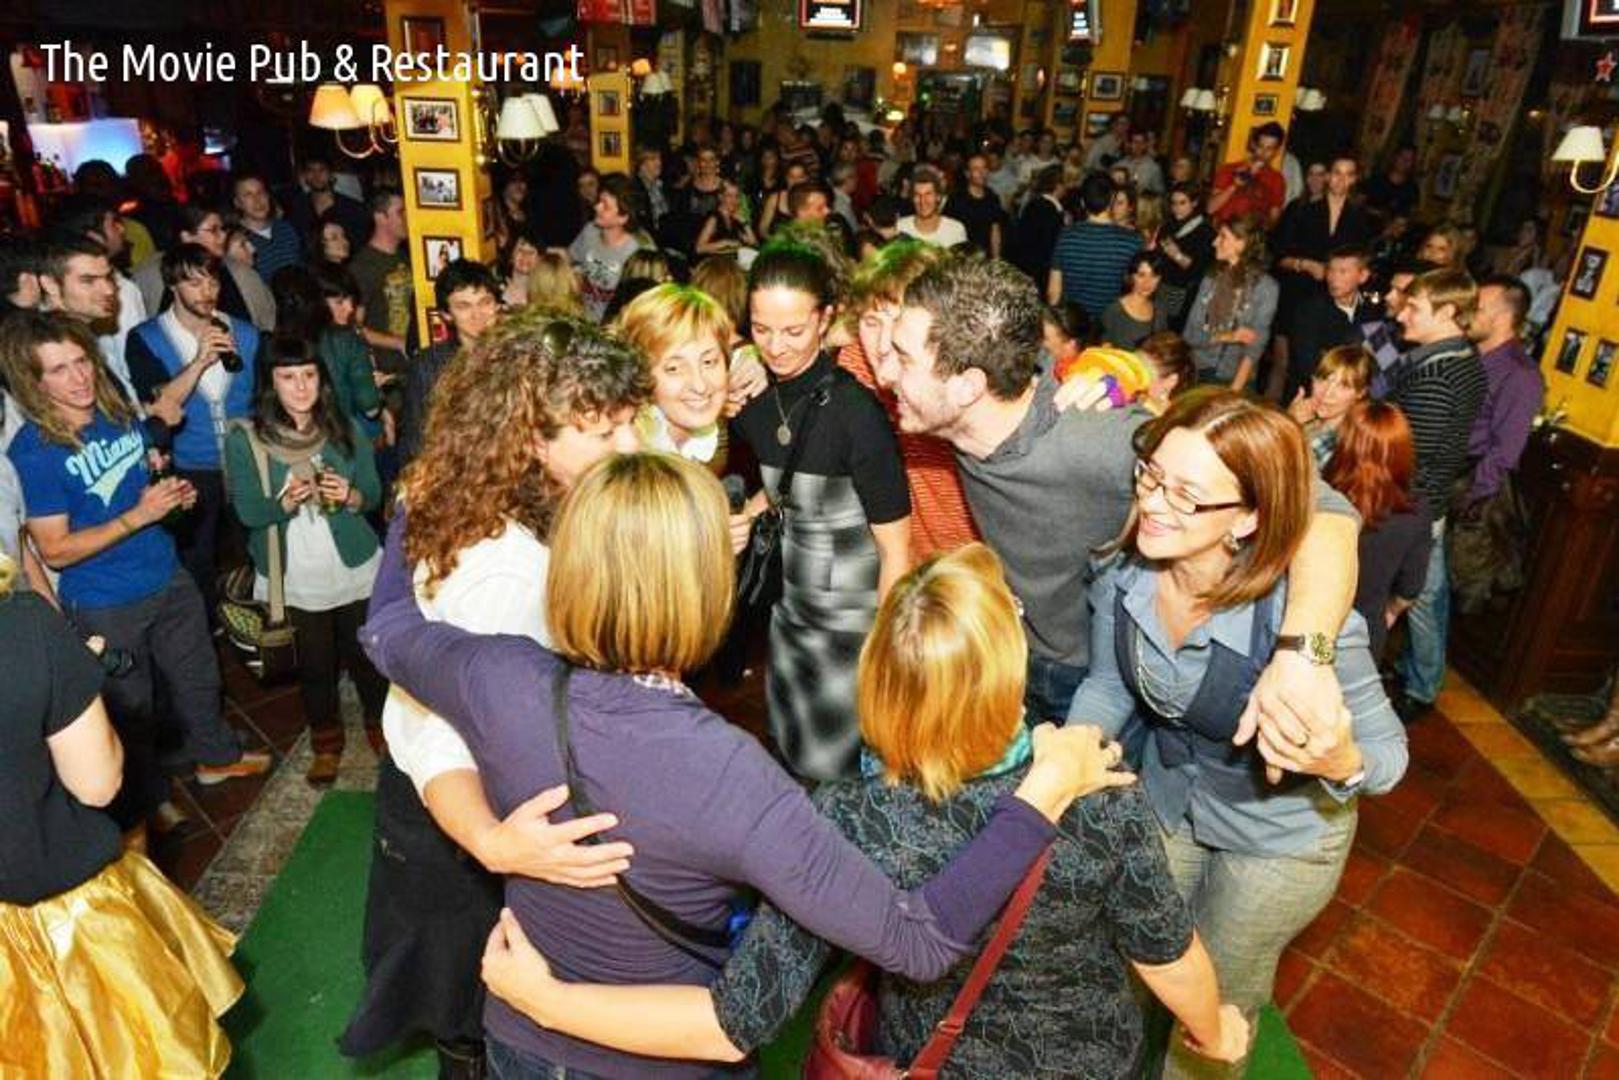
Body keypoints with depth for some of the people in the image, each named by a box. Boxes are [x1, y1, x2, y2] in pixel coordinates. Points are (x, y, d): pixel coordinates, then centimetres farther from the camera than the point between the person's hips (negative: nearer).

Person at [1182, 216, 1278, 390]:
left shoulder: (1266, 286, -6)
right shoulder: (1211, 278, 6)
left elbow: (1255, 345, -13)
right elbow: (1190, 333, 3)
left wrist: (1234, 390, -22)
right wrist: (1228, 336, -13)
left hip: (1234, 379, -3)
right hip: (1198, 374, 3)